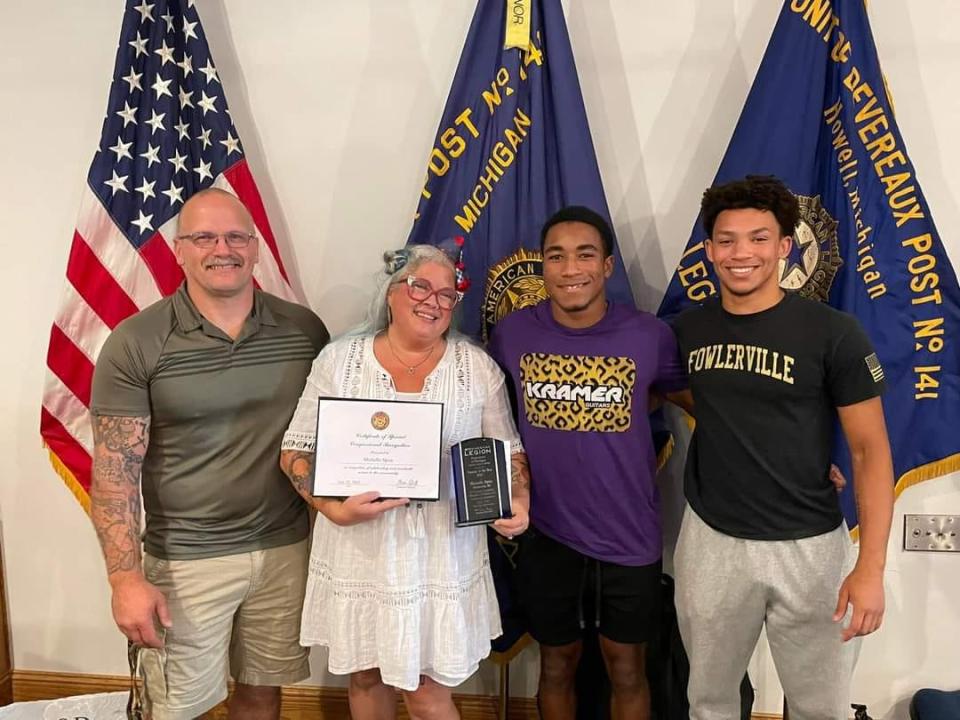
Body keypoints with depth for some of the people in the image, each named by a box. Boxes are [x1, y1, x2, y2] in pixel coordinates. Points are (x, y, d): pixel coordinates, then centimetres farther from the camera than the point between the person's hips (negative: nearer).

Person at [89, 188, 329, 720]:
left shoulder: (304, 329, -1)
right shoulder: (135, 343, -9)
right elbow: (115, 470, -10)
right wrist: (126, 577, -15)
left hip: (286, 549, 3)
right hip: (187, 559, -2)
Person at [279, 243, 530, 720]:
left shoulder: (478, 367, 0)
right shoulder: (339, 359, -2)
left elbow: (508, 452, 6)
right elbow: (297, 450, -1)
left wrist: (518, 501, -12)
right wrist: (333, 508, -16)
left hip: (442, 555, 0)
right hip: (359, 551, 1)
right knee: (366, 676, 19)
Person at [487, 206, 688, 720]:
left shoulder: (650, 336, -11)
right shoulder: (511, 334, -9)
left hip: (629, 536, 0)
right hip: (547, 534, 1)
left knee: (626, 669, 19)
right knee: (557, 664, 20)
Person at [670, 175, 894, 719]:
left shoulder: (834, 333, -11)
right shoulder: (688, 329, -1)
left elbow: (871, 449, -10)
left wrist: (871, 567, -16)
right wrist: (729, 433, 1)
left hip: (808, 546, -3)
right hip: (710, 540, 3)